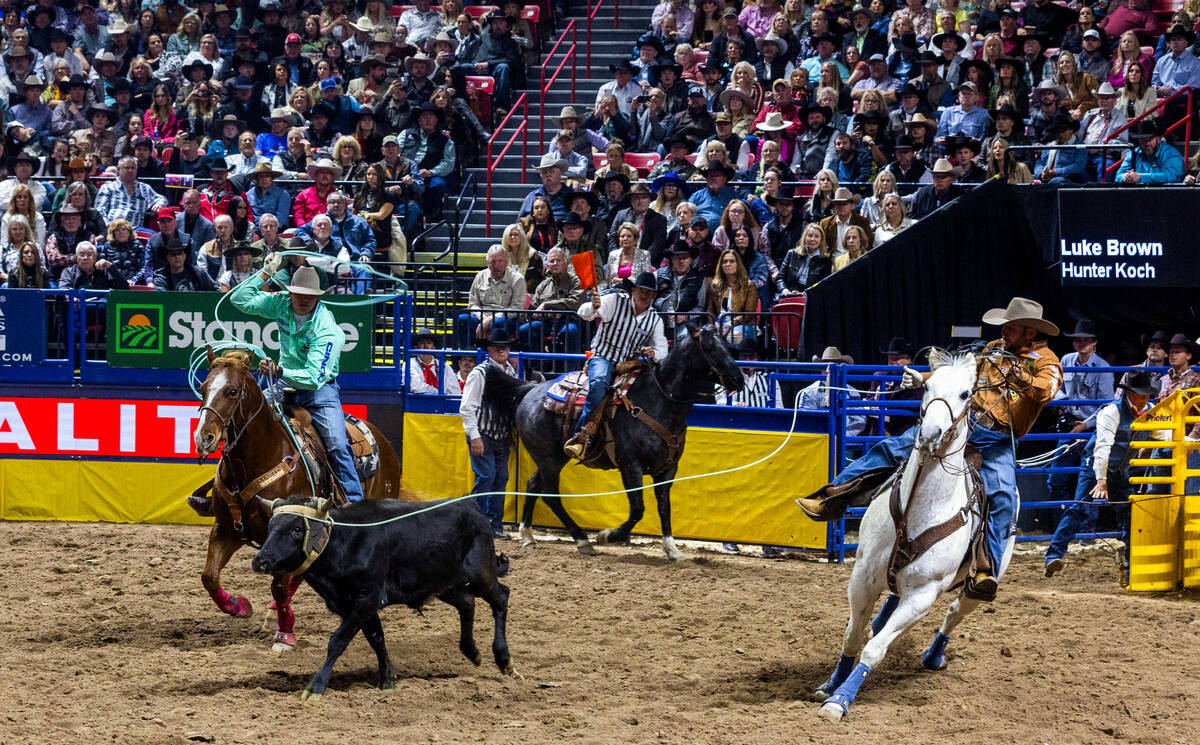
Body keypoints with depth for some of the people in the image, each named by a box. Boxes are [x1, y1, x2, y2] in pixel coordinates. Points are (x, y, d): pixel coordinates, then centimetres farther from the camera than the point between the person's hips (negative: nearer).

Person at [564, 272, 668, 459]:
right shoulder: (615, 301, -3)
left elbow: (662, 350, 14)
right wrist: (593, 306, -37)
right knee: (599, 383, -36)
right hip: (603, 358, -6)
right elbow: (584, 314, -12)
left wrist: (653, 353, -12)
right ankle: (581, 436, -37)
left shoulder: (655, 320, 10)